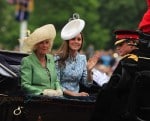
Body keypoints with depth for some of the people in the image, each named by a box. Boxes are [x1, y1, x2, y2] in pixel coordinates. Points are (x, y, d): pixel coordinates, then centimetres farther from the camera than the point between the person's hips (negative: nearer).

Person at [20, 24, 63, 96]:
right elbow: (25, 86, -9)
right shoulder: (27, 61, -2)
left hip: (53, 98, 7)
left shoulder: (50, 58, 18)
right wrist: (44, 92, -17)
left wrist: (59, 90, 0)